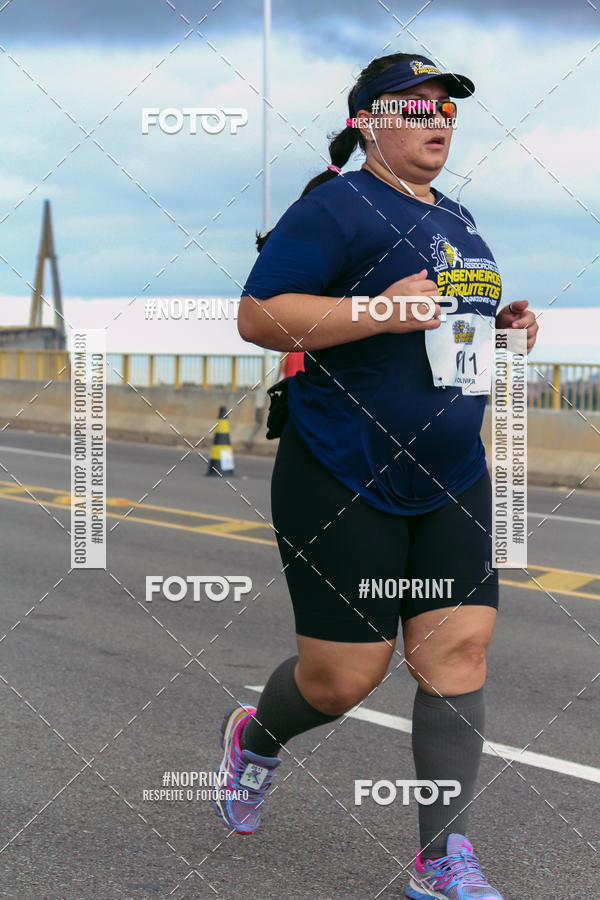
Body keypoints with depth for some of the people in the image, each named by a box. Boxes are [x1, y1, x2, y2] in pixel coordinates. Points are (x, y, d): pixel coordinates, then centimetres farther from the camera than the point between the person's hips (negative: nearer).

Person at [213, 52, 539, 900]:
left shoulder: (457, 219, 17)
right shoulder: (337, 204, -9)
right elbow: (257, 316, -16)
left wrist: (502, 323, 9)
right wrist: (380, 311, -24)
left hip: (452, 480, 7)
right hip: (344, 481, -7)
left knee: (459, 647, -3)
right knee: (344, 675, -1)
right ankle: (256, 736, 33)